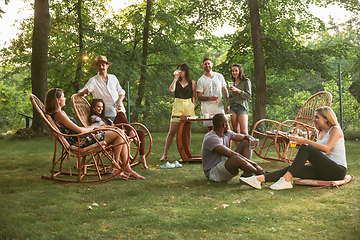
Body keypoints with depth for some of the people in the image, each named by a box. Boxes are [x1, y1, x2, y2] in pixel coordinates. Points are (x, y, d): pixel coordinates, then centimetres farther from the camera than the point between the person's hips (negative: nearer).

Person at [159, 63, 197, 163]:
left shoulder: (192, 82, 9)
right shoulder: (177, 81, 9)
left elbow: (195, 97, 15)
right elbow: (171, 89, -11)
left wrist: (193, 106, 3)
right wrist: (175, 78, -8)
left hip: (188, 107, 1)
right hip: (177, 107, -1)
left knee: (188, 131, 4)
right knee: (172, 131, -5)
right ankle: (165, 154, -2)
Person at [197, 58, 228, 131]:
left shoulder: (220, 76, 10)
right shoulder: (201, 80, 2)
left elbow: (225, 91, 13)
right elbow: (199, 97, 0)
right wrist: (209, 98, -17)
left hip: (219, 107, 2)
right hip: (207, 110, -2)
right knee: (210, 128, -2)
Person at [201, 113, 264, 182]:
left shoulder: (227, 133, 3)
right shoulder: (211, 138, -24)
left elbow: (245, 137, 12)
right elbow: (230, 154, -31)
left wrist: (252, 139, -15)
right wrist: (253, 163, -30)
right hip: (213, 173, -10)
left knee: (246, 143, 3)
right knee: (237, 159, -39)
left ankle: (247, 174, -16)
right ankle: (260, 172, -12)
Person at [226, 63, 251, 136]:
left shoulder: (246, 81, 0)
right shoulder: (233, 83, 17)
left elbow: (248, 95, -7)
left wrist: (237, 90, -15)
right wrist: (227, 105, 12)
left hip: (242, 108, -5)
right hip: (233, 107, 5)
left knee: (244, 132, -12)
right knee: (235, 131, 4)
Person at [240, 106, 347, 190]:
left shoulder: (335, 130, -2)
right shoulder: (320, 132, 21)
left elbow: (326, 148, -20)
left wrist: (304, 141, -22)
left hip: (338, 170, -7)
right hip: (324, 170, 7)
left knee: (305, 148, -26)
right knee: (291, 168, -14)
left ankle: (286, 180, -32)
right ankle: (259, 179, -26)